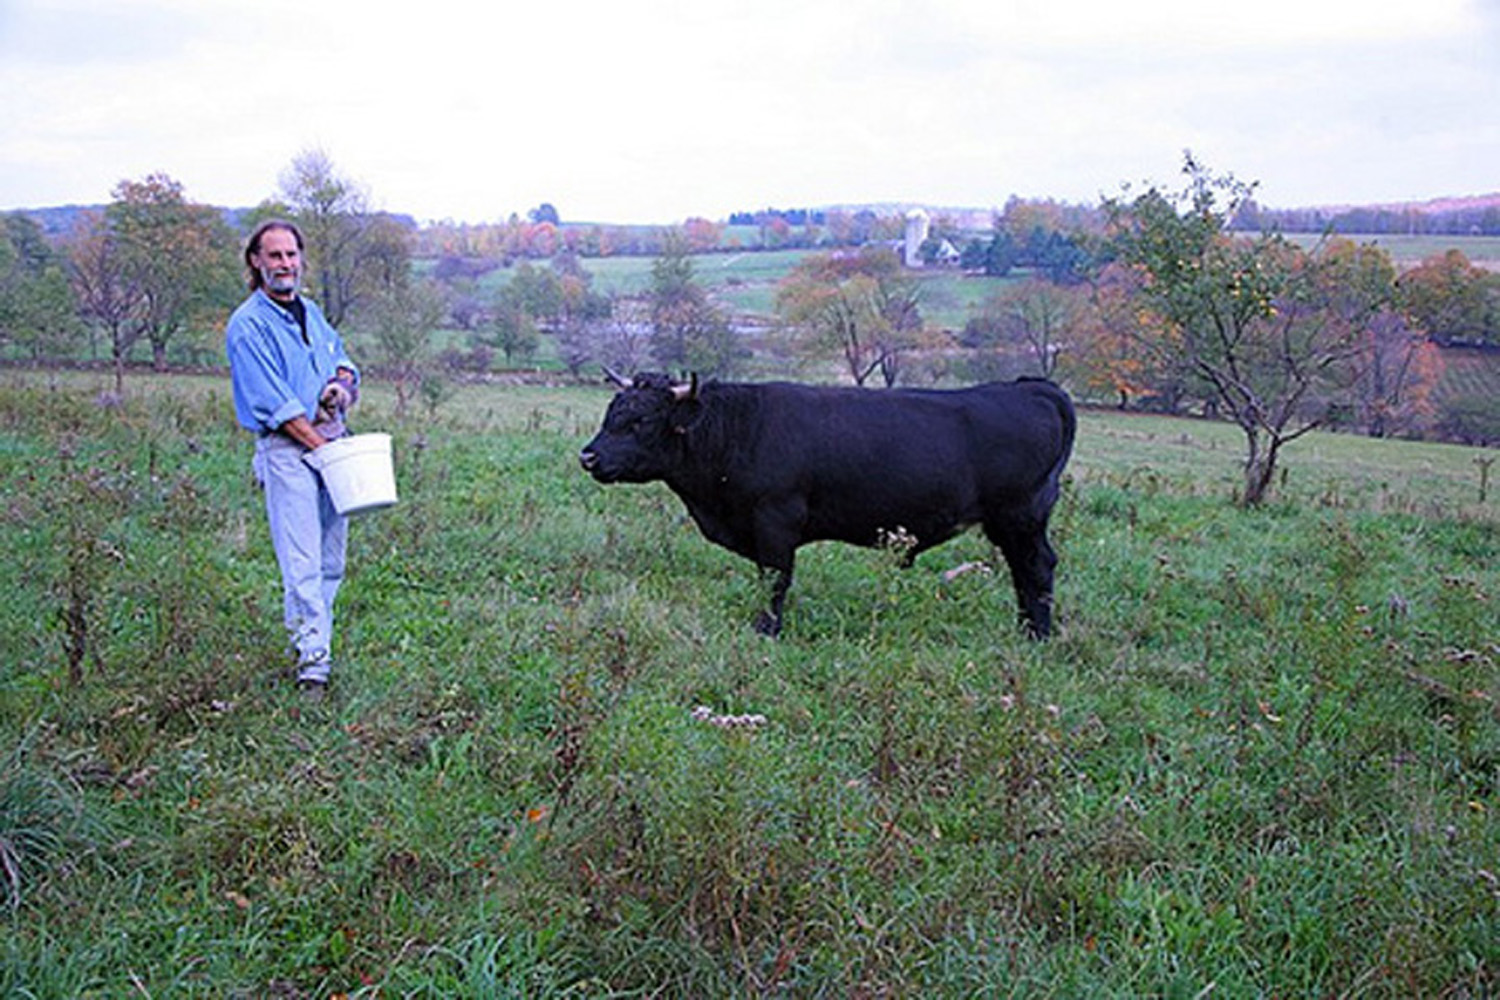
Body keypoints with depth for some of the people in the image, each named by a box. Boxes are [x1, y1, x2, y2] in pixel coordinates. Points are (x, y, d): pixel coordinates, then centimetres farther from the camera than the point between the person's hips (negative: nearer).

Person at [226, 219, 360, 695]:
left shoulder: (311, 312, 16)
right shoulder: (247, 326, -8)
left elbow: (344, 362, 23)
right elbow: (274, 404, -13)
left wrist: (343, 384, -1)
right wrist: (320, 445, -14)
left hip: (332, 440, 7)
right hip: (286, 448, -7)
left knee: (332, 560, 10)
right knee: (302, 562, -9)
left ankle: (314, 639, 24)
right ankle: (313, 661, -7)